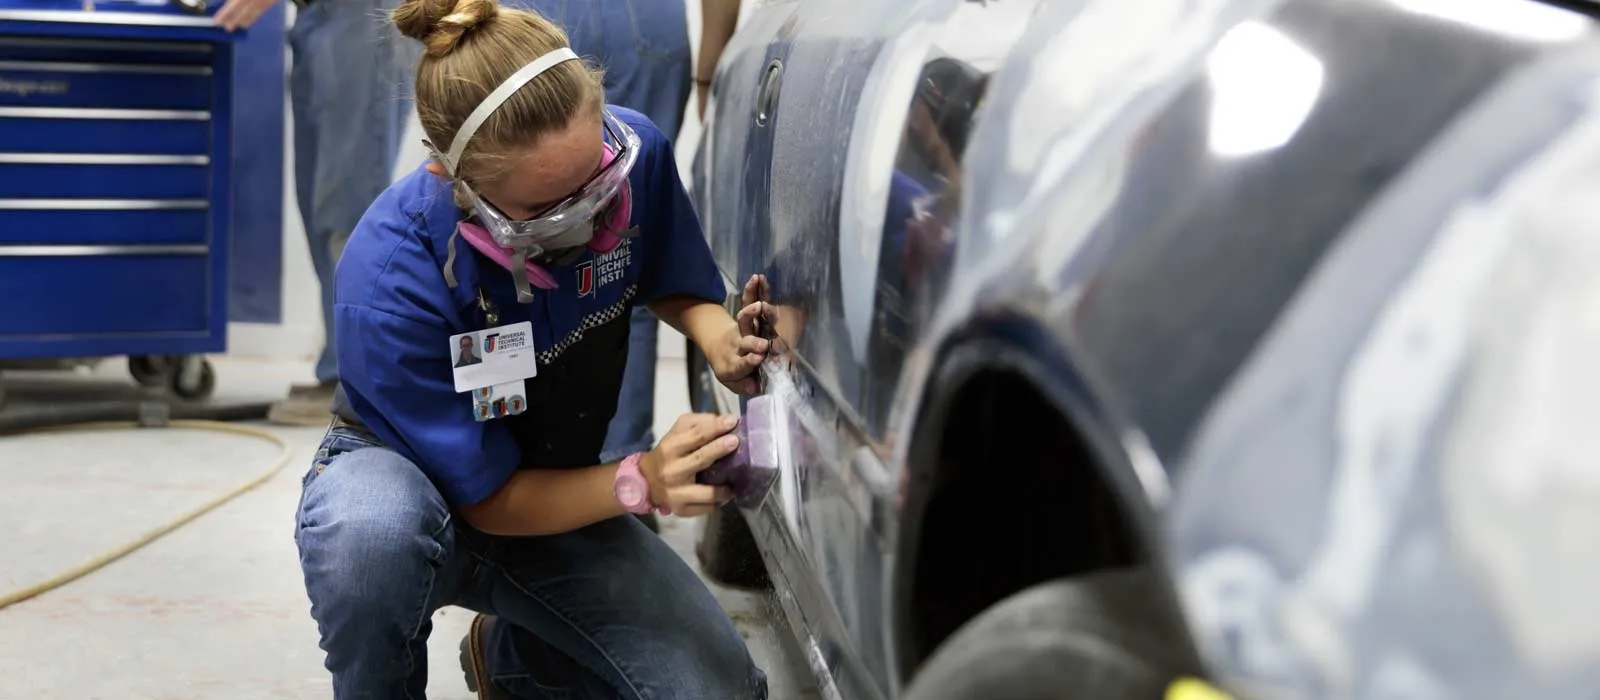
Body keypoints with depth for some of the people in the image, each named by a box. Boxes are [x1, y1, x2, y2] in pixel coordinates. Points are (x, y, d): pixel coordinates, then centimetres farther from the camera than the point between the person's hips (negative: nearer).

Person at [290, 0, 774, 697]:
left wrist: (718, 334, -22)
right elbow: (487, 498, -25)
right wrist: (639, 481, -41)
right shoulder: (388, 280, -34)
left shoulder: (633, 149, -22)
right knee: (372, 533, -42)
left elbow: (670, 283, 1)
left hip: (559, 493, 5)